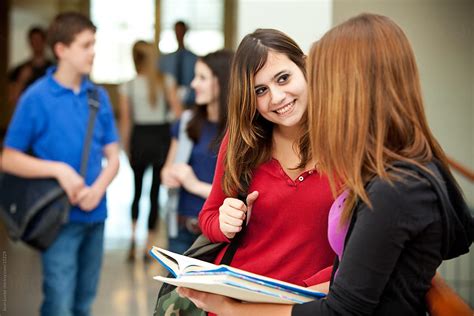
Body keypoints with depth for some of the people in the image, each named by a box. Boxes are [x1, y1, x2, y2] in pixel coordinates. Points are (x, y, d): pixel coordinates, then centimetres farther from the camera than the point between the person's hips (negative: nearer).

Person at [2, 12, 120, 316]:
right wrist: (59, 169, -18)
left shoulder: (99, 96, 3)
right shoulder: (36, 98, -9)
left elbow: (113, 156, 7)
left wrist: (98, 189, -12)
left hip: (95, 215, 4)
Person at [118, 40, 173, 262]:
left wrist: (126, 148, 4)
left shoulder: (128, 86, -3)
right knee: (155, 191, 8)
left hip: (139, 138, 0)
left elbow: (125, 120, -4)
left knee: (137, 189, 19)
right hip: (162, 137, 0)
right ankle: (149, 244, 9)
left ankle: (133, 235, 3)